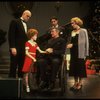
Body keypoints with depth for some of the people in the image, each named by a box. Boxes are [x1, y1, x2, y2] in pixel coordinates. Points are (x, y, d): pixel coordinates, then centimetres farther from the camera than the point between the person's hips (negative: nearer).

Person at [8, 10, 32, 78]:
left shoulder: (26, 25, 19)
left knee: (21, 68, 5)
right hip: (16, 49, -6)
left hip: (23, 50, 7)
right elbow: (11, 35, -9)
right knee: (13, 67, -2)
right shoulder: (15, 22, -2)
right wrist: (12, 47, -17)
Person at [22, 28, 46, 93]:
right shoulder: (28, 43, -5)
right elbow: (26, 53, -11)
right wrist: (33, 58, -17)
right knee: (26, 72, -3)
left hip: (33, 59, 6)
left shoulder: (35, 44, 14)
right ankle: (27, 86, 1)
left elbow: (40, 51, 10)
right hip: (28, 59, -6)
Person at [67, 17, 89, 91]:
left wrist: (86, 54, -14)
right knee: (74, 67, 9)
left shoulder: (83, 31, -6)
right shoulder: (72, 32, 11)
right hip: (73, 53, 6)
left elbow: (86, 42, -9)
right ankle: (76, 83, 21)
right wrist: (69, 44, -5)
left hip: (80, 53, -6)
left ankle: (80, 83, 14)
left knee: (80, 67, 2)